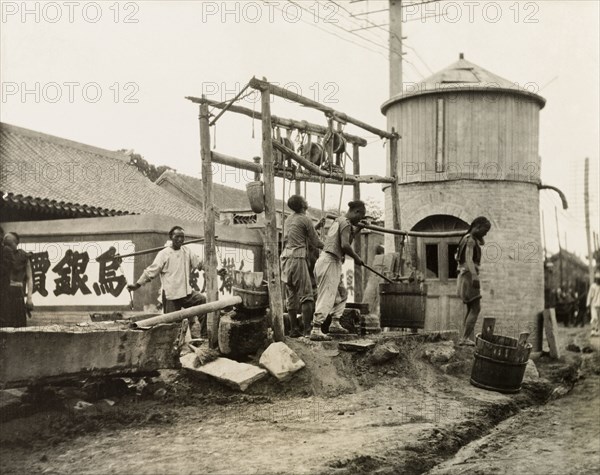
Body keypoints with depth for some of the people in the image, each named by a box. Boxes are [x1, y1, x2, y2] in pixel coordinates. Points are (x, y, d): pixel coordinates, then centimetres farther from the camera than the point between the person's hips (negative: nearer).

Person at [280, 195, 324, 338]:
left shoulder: (289, 220, 18)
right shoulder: (305, 220, -5)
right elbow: (316, 243, 1)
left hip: (286, 258, 8)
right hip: (298, 258, -8)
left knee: (291, 296, 8)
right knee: (306, 294, -8)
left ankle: (294, 330, 9)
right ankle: (307, 328, -13)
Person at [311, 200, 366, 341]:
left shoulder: (338, 221, 19)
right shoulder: (346, 223, -11)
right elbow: (345, 245, -22)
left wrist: (357, 229, 27)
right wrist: (356, 258, -9)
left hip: (326, 260, 10)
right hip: (330, 262, -10)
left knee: (341, 295, 19)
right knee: (326, 298, -11)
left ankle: (334, 324, 25)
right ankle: (316, 331, -12)